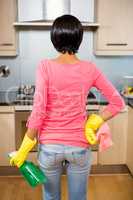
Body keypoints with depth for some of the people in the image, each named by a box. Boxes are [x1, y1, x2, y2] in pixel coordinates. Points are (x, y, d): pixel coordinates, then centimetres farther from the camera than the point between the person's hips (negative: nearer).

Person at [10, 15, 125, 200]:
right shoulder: (89, 69, -8)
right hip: (80, 146, 1)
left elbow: (38, 111, -18)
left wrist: (24, 148, -9)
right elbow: (118, 103, -3)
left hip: (50, 146, -1)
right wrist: (94, 123, -1)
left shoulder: (46, 66, -14)